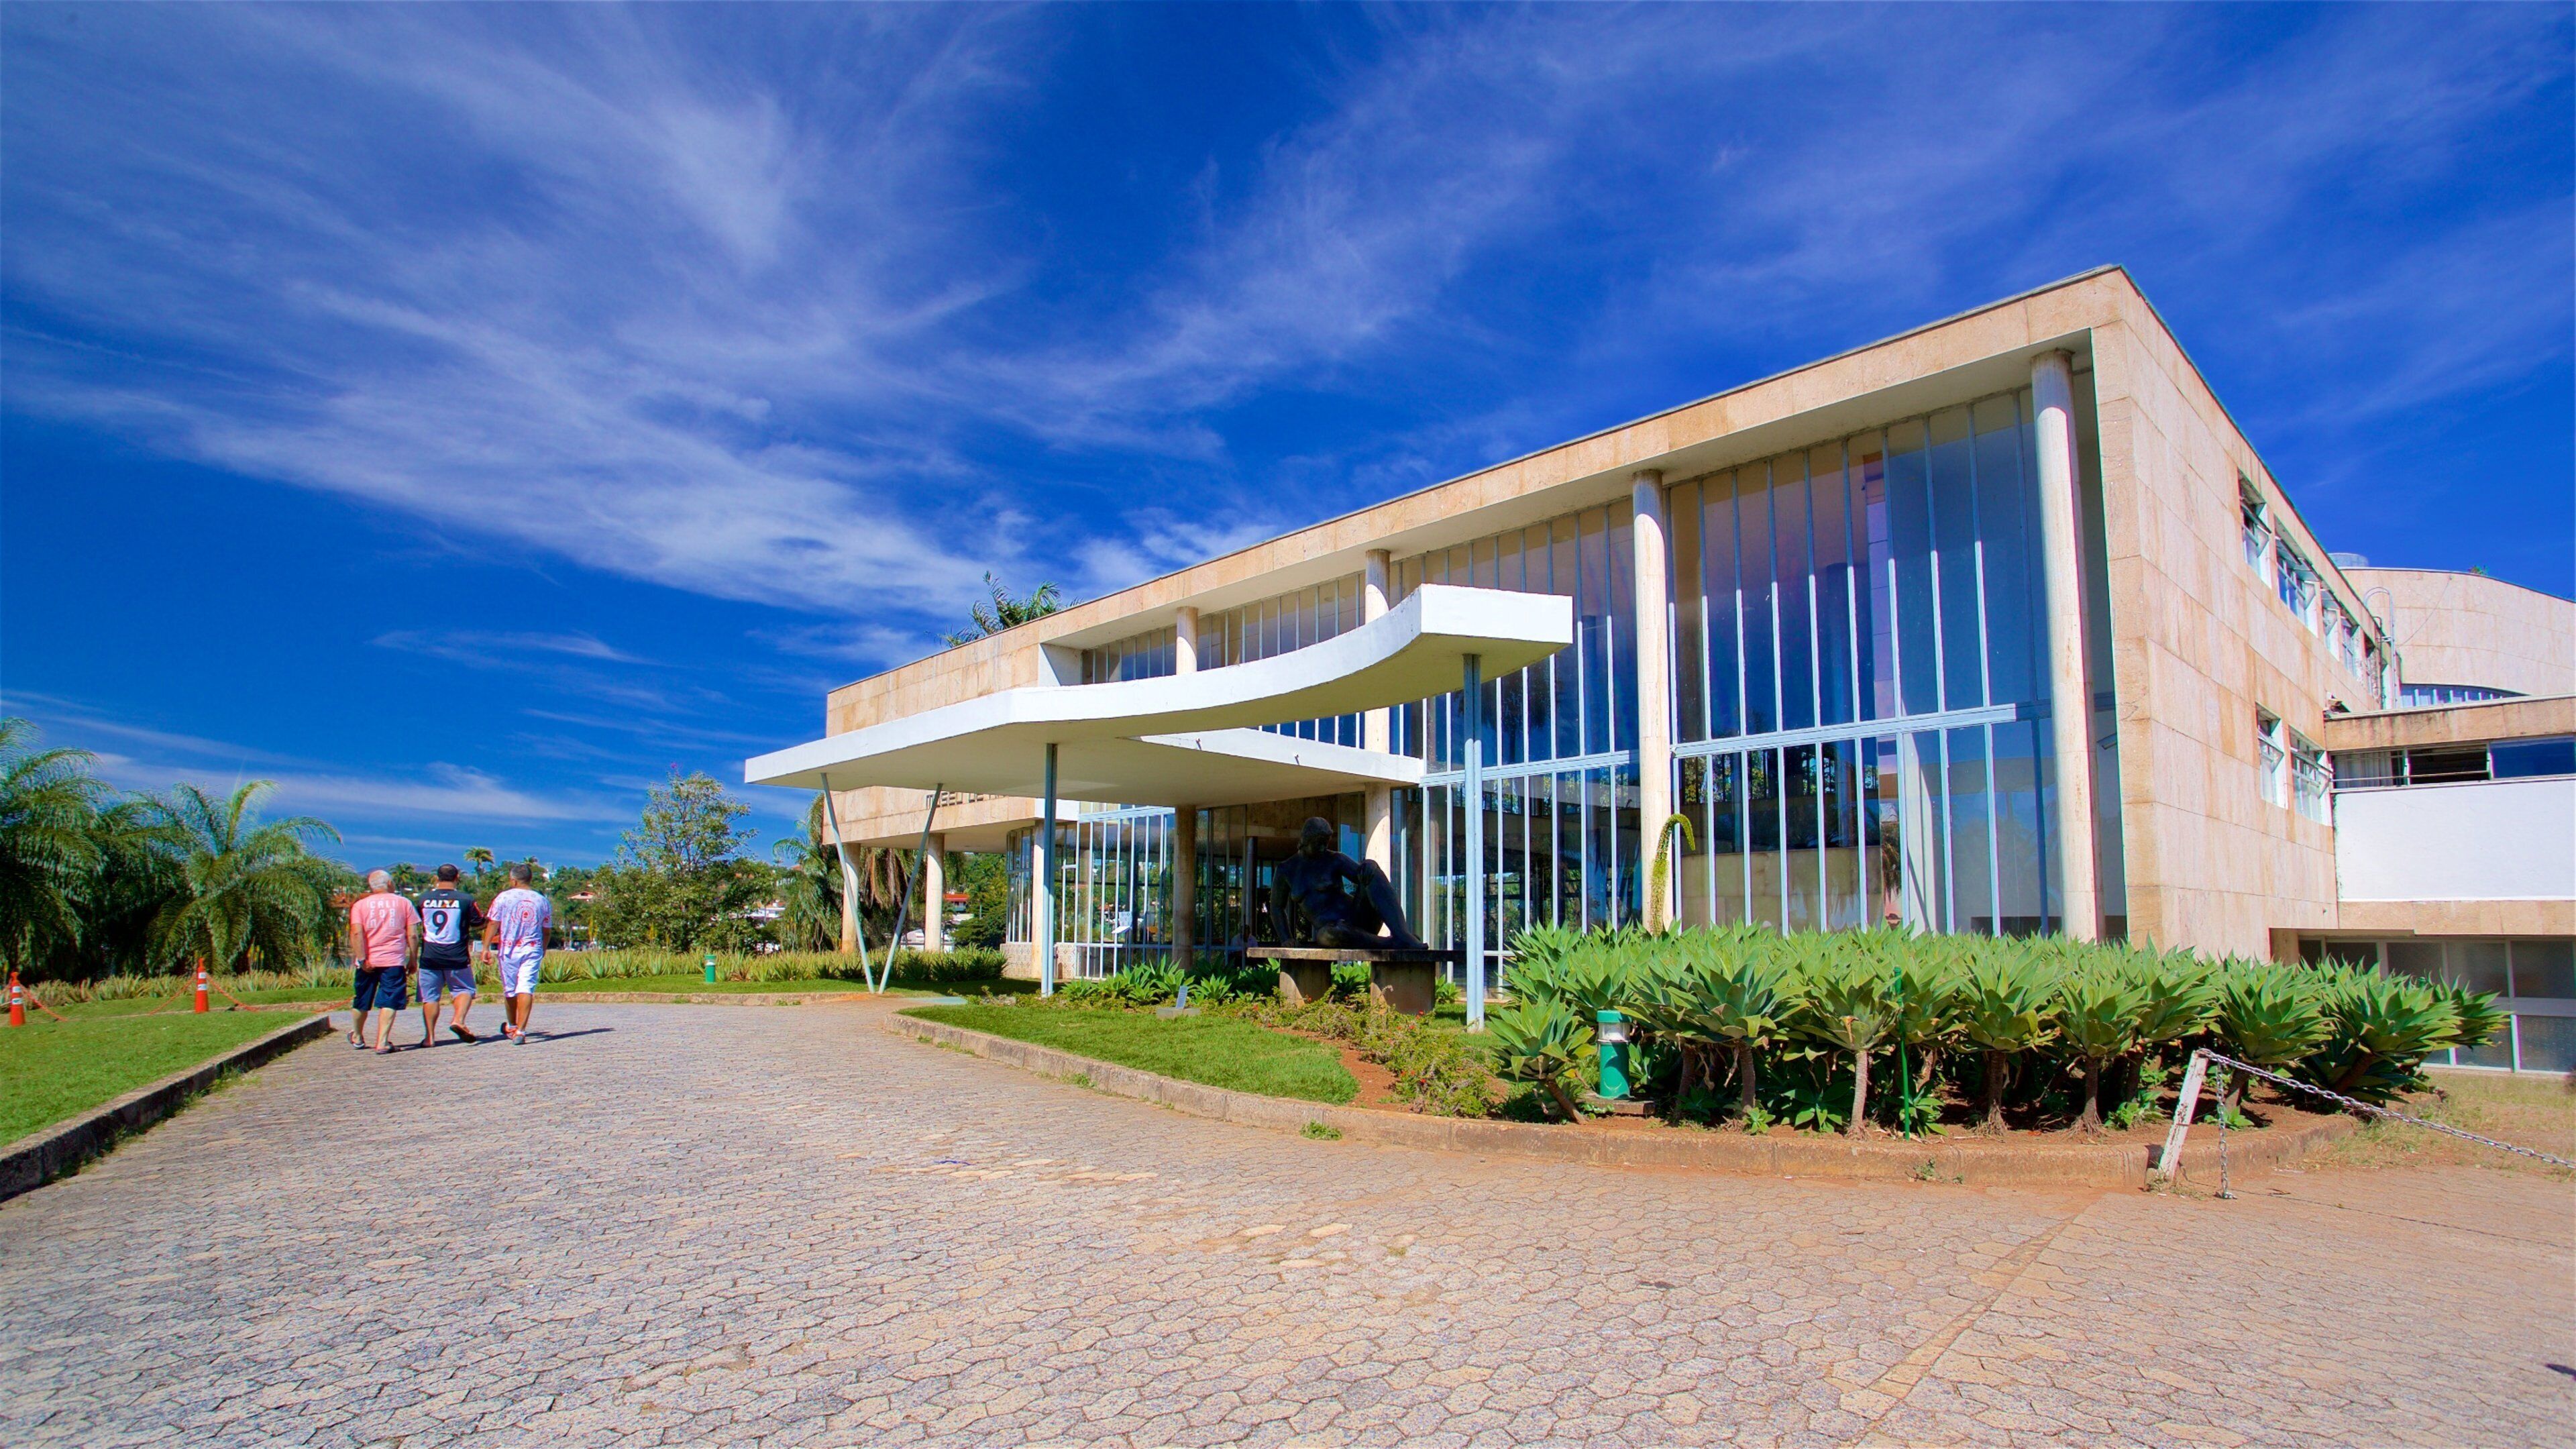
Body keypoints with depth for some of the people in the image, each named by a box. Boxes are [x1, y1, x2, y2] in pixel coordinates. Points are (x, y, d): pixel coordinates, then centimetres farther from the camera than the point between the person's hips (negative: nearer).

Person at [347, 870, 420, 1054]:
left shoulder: (360, 905, 6)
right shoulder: (403, 903, 5)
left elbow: (356, 933, -9)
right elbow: (413, 935, 1)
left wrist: (362, 959, -10)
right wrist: (412, 960, 8)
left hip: (368, 962, 2)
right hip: (394, 961, -2)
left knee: (362, 1003, 17)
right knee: (389, 1003, -4)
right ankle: (382, 1043, -13)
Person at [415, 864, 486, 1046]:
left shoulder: (424, 898, 1)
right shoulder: (466, 899, -7)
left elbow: (416, 923, 18)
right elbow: (480, 925, 1)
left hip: (429, 956, 2)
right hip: (457, 956, -2)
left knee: (430, 996, 8)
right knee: (464, 990, 12)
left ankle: (430, 1036, 6)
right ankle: (458, 1020, -11)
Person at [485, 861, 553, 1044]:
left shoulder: (503, 897, -1)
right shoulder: (542, 901, 6)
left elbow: (493, 924, -4)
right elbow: (546, 931, 12)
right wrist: (543, 951, 24)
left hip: (508, 949, 0)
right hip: (533, 949, 1)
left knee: (509, 989, 14)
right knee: (526, 988, -5)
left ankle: (511, 1027, 33)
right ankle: (520, 1031, -15)